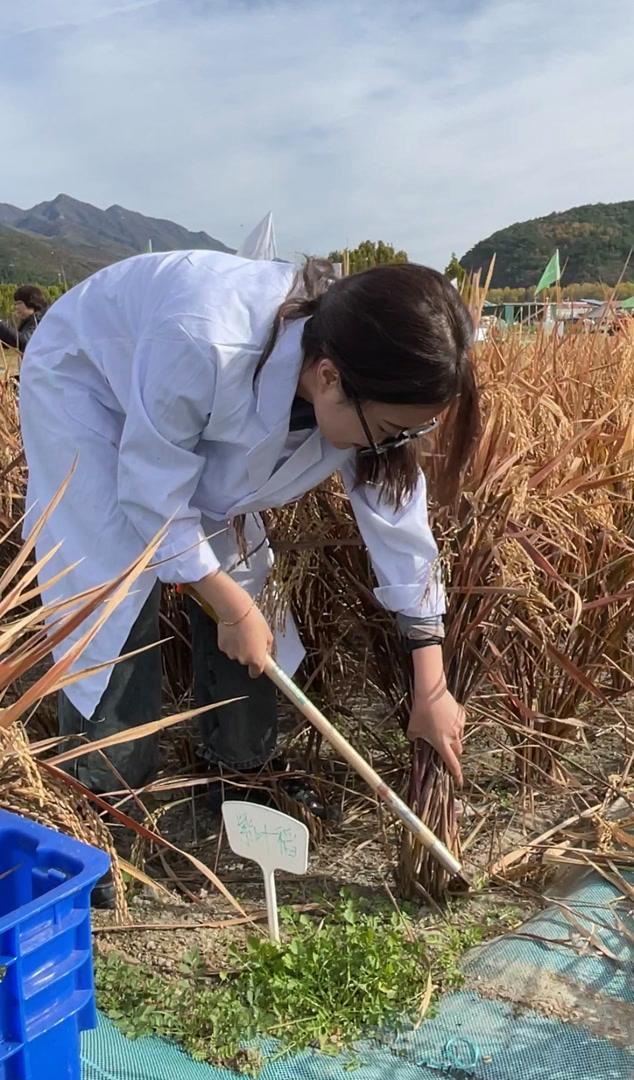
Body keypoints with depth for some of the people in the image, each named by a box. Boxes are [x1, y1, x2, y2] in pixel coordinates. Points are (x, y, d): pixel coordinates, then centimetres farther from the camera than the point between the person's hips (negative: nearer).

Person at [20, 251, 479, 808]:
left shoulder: (370, 385, -25)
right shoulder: (203, 344, -45)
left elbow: (394, 513, -16)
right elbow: (154, 496, -32)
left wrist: (432, 687, -13)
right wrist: (234, 610, -21)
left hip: (202, 403, 6)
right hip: (83, 376, -5)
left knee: (240, 570, 2)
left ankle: (244, 768, 20)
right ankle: (104, 789, 6)